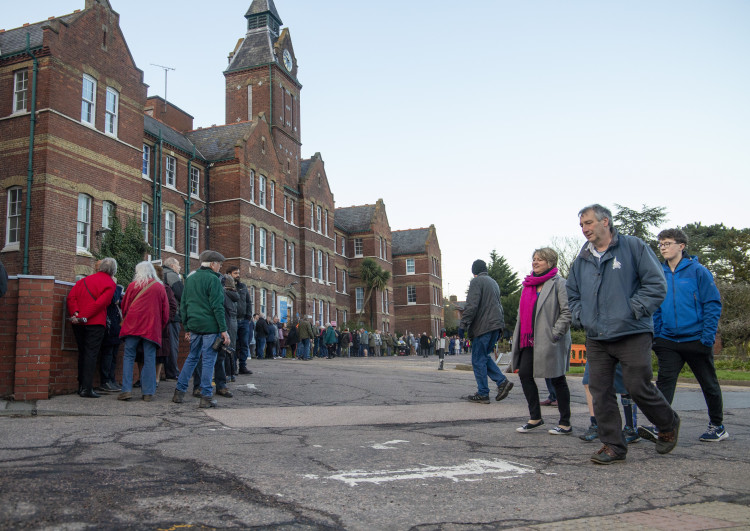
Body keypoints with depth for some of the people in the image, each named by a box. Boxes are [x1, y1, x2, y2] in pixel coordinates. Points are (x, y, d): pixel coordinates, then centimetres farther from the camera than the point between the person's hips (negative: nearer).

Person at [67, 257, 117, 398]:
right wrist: (85, 317, -14)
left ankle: (81, 386, 19)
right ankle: (87, 389, -6)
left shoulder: (84, 280, 15)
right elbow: (100, 303, -15)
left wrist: (74, 313, -6)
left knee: (82, 353, 15)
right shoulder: (110, 284, -2)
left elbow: (71, 297, 3)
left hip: (78, 323, 5)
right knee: (91, 354, -3)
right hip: (95, 323, -5)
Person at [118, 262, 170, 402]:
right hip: (152, 327, 1)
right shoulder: (160, 287, 8)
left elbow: (125, 306, 13)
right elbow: (165, 311, 10)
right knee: (149, 359, 2)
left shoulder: (133, 285, 4)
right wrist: (161, 327, 20)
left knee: (129, 357, 6)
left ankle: (127, 389, -3)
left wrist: (125, 319, 30)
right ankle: (148, 393, 1)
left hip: (133, 325, -1)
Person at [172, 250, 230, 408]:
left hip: (194, 325, 7)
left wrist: (187, 328, 19)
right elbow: (217, 306, -14)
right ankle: (206, 396, 1)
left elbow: (183, 305, 16)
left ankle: (179, 392, 18)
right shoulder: (213, 279, -9)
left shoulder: (189, 279, 14)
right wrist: (223, 330, -12)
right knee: (209, 360, -1)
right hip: (210, 326, -7)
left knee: (192, 357, 18)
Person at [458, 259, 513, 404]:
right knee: (484, 357, 17)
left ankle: (482, 394, 1)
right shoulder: (493, 282, 20)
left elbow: (471, 306, -17)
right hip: (496, 325, 8)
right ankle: (502, 381, 4)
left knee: (478, 360, -1)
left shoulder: (476, 281, -6)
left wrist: (463, 325, -15)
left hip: (483, 326, -8)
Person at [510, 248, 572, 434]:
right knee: (525, 374, 1)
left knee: (557, 379, 1)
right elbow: (523, 312, 22)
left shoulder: (558, 283, -6)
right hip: (530, 339, 7)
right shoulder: (528, 284, 17)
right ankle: (535, 417, 14)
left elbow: (567, 311, -13)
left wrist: (555, 333, -17)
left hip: (550, 341, -7)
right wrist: (519, 335, 15)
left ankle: (565, 423, 12)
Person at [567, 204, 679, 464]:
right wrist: (581, 316, 9)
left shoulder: (633, 247, -2)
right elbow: (573, 294, 26)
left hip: (632, 335, -5)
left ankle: (668, 425, 27)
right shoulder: (582, 260, 14)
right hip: (596, 339, 5)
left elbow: (656, 284, -6)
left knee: (639, 387, -2)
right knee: (600, 392, 3)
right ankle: (613, 445, 14)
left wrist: (633, 311, -11)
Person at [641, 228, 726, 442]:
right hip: (668, 340, 3)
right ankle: (660, 426, -16)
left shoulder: (698, 271, -6)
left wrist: (708, 336, -13)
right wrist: (655, 336, 6)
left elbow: (713, 304, -7)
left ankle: (717, 426, 28)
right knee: (664, 381, -10)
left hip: (696, 339, -3)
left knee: (709, 384, 12)